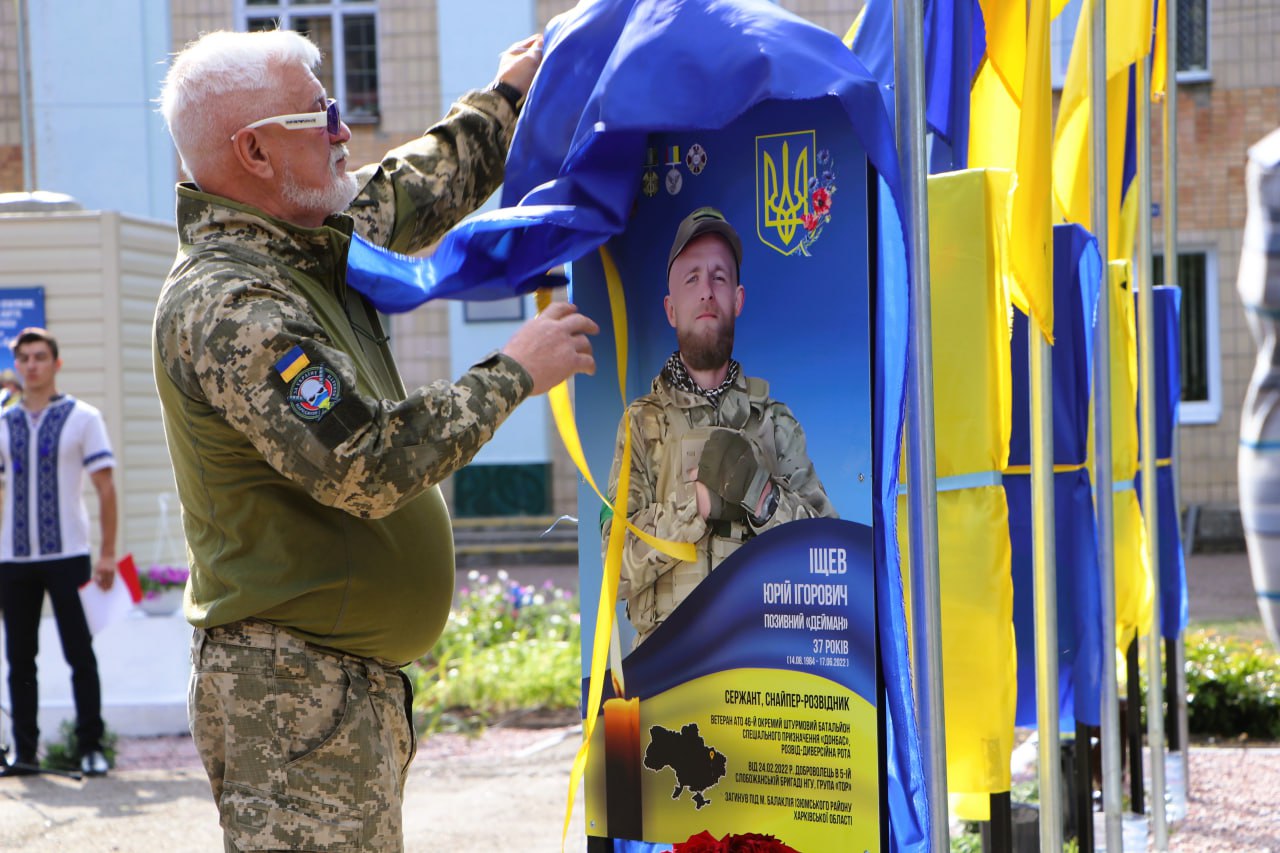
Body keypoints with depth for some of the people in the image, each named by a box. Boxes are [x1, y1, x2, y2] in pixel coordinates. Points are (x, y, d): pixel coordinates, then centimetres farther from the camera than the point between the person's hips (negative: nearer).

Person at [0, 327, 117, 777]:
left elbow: (105, 487, -1)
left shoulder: (82, 418, 2)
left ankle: (91, 747, 3)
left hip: (66, 555, -3)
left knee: (80, 655, -2)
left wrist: (107, 554, -7)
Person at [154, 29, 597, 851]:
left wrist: (505, 99, 38)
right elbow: (366, 466, -27)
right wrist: (511, 374, -17)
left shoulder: (306, 245, 10)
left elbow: (410, 194, 31)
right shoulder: (225, 306, -20)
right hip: (292, 694, -10)